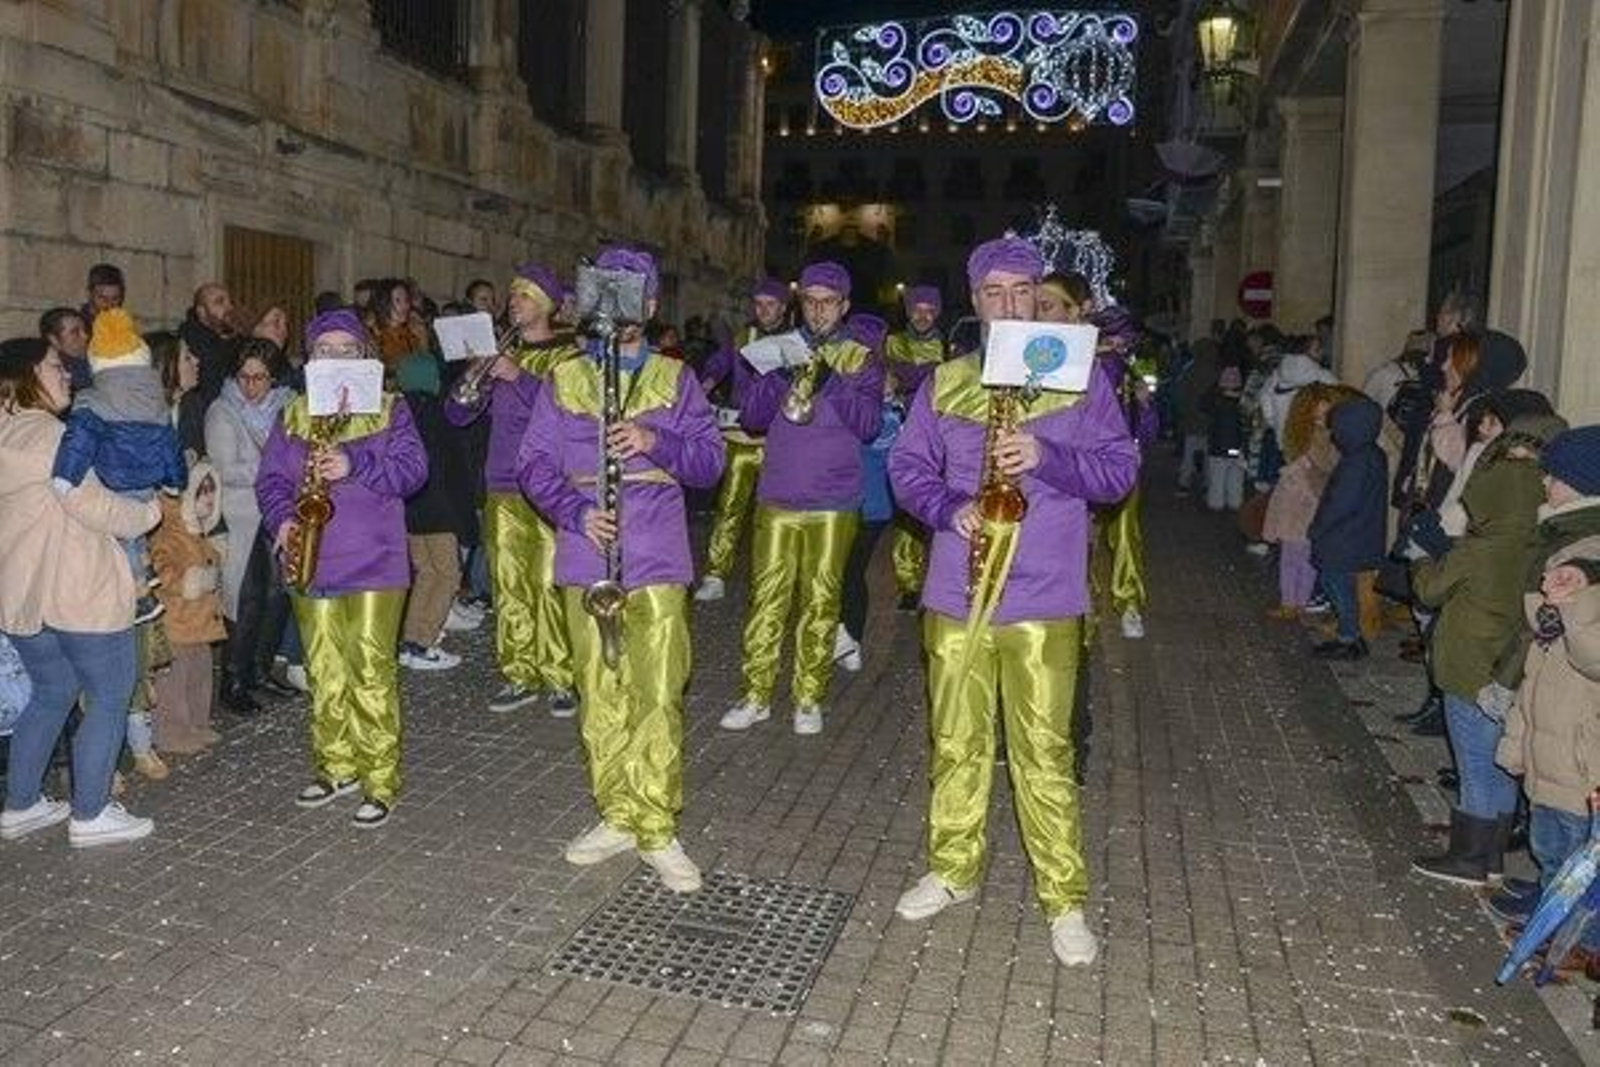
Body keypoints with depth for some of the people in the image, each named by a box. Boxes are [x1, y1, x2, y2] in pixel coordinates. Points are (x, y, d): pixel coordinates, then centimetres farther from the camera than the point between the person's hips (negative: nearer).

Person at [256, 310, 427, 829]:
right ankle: (336, 767, 28)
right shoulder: (292, 415, 13)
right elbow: (271, 479, 10)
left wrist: (355, 465, -23)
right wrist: (282, 519, -9)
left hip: (373, 564, -4)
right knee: (324, 673, 12)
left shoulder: (389, 409, 2)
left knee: (371, 673, -6)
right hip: (311, 566, 4)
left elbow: (412, 469, -9)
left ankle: (381, 782, 3)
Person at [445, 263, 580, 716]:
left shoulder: (568, 355, 1)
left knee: (550, 585, -7)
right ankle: (520, 675, 15)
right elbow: (457, 414, 13)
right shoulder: (500, 355, 16)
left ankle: (561, 678, 3)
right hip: (502, 489, 5)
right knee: (508, 585, 5)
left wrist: (519, 377, -21)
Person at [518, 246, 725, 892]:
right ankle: (616, 818, 21)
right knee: (600, 695, 8)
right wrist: (577, 514, -12)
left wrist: (655, 443, -15)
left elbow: (709, 461, 3)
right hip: (587, 556, 2)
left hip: (656, 558, -1)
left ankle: (658, 832, 4)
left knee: (659, 697, -6)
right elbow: (535, 463, 4)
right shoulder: (564, 379, 11)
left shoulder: (676, 378, 9)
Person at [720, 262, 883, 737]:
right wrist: (783, 374, -12)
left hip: (834, 505, -1)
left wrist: (832, 378, -18)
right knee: (766, 598, 1)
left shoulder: (860, 360, 6)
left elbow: (868, 426, -8)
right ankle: (757, 694, 12)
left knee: (820, 602, 2)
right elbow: (750, 417, 3)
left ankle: (809, 697, 14)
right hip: (776, 499, 2)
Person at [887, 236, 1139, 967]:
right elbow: (907, 466, 9)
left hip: (1044, 597, -2)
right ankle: (952, 870, 28)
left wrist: (1046, 456, -17)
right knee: (955, 742, 12)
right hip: (955, 591, 3)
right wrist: (949, 510, -11)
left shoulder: (1080, 378, 4)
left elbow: (1120, 470, 0)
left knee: (1044, 750, -2)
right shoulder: (945, 382, 10)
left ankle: (1064, 899, 11)